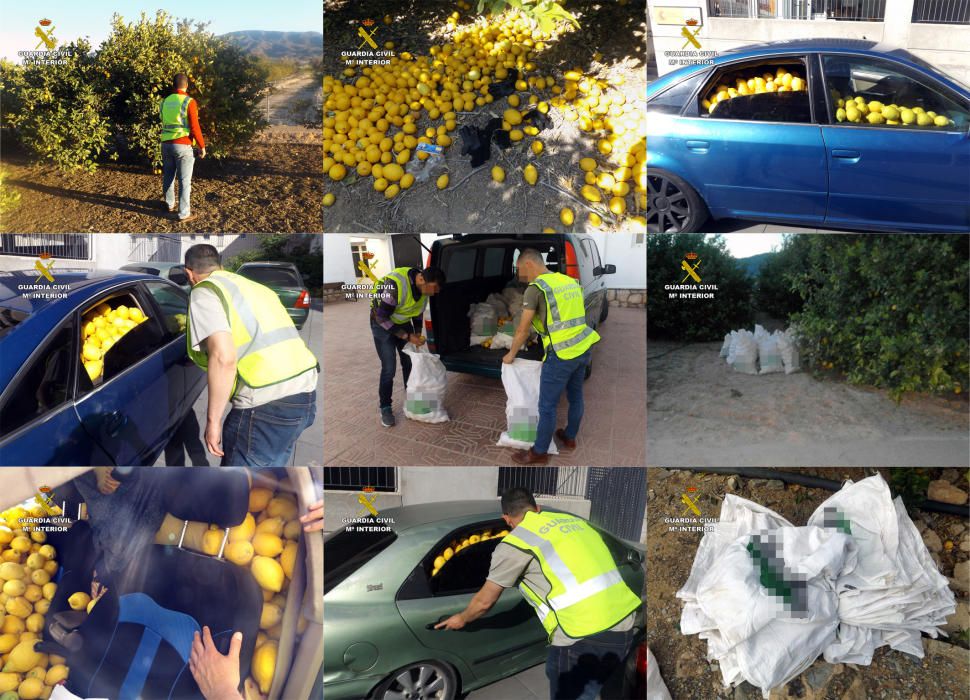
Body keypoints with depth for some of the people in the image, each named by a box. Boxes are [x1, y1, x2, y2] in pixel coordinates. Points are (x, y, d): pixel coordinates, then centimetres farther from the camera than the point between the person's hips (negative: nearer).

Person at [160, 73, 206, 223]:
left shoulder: (164, 102, 8)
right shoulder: (189, 102, -10)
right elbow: (194, 127, -14)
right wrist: (202, 146, -4)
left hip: (166, 143, 6)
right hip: (183, 145, -6)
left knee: (168, 176, 20)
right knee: (184, 181, -1)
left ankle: (170, 204, 35)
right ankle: (184, 213, 1)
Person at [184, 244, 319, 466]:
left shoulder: (204, 292, -1)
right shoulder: (253, 286, 23)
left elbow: (223, 358, -17)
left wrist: (213, 420, -9)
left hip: (266, 406, -8)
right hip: (305, 394, 8)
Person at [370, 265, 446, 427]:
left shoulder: (424, 287, -14)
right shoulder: (394, 284, -37)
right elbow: (382, 318, -29)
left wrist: (418, 333, -3)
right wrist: (407, 337, -27)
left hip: (403, 322, 6)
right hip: (382, 323, -6)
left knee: (410, 363, 8)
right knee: (389, 368, -10)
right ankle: (385, 408, 5)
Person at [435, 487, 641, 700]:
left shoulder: (515, 543, 1)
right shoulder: (573, 520, 20)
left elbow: (484, 601, 11)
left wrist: (461, 619, 31)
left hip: (585, 637, -7)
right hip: (625, 623, 7)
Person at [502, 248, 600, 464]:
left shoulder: (536, 288, -8)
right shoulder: (570, 281, 13)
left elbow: (523, 329, -5)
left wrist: (511, 354, 10)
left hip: (561, 354, -8)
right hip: (583, 349, 8)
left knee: (547, 406, 4)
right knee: (575, 396, 23)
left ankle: (539, 452, 16)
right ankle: (570, 437, 41)